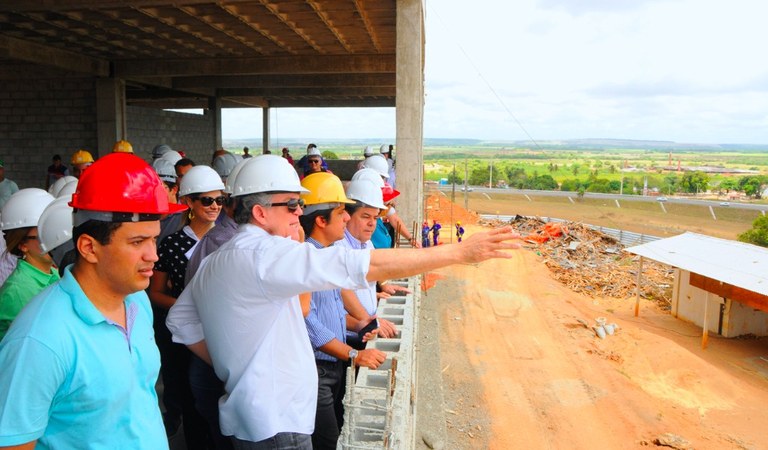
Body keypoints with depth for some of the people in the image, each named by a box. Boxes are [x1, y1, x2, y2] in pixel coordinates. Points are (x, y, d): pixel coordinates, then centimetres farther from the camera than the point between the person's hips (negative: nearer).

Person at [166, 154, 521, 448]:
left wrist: (227, 362, 12)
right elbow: (366, 265, -31)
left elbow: (180, 321, 17)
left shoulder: (212, 264, 6)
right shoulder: (264, 253, -24)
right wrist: (460, 252, -28)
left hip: (247, 416, 10)